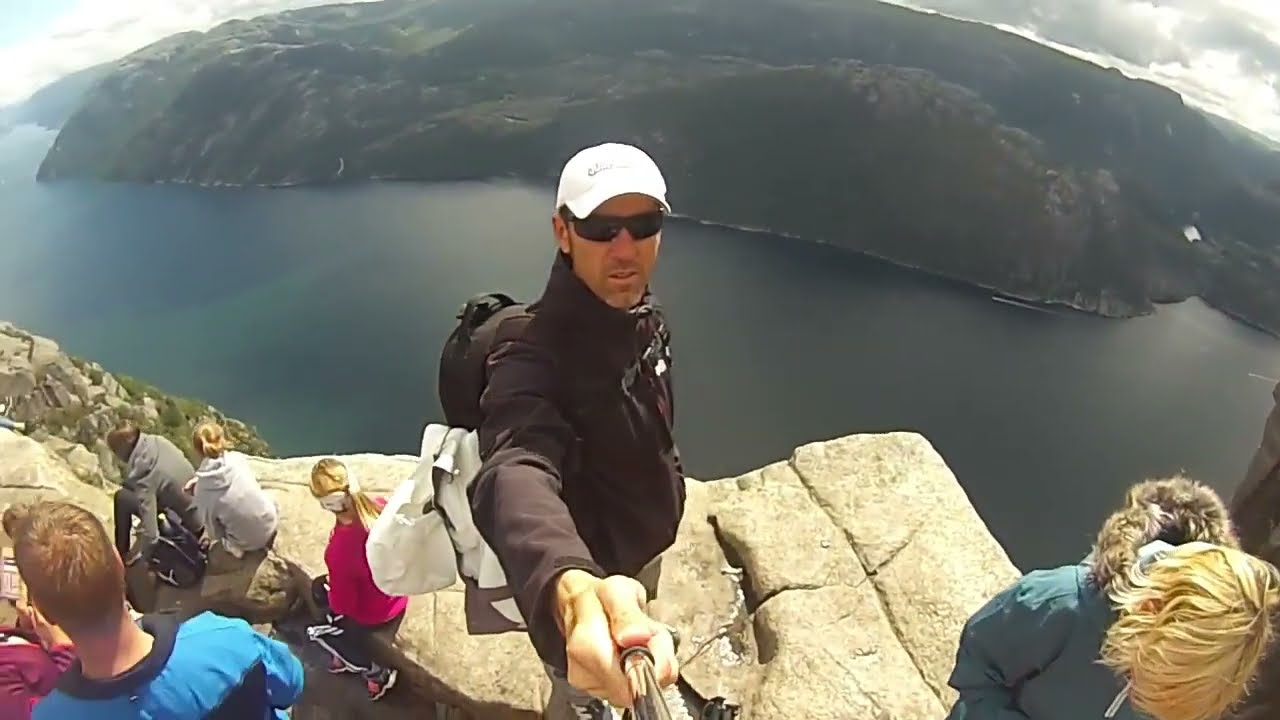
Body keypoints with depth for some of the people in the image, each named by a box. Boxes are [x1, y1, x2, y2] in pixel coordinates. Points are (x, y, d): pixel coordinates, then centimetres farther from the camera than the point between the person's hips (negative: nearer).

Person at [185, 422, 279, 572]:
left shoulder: (201, 488, -21)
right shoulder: (237, 458, -18)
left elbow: (211, 526, -10)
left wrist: (215, 538, 14)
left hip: (245, 542, 0)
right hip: (270, 521, 0)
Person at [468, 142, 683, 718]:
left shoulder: (646, 317, -11)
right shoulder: (533, 352, -38)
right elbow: (516, 471, -58)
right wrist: (573, 591, -77)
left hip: (646, 547, 8)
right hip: (590, 567, -7)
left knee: (635, 665, 37)